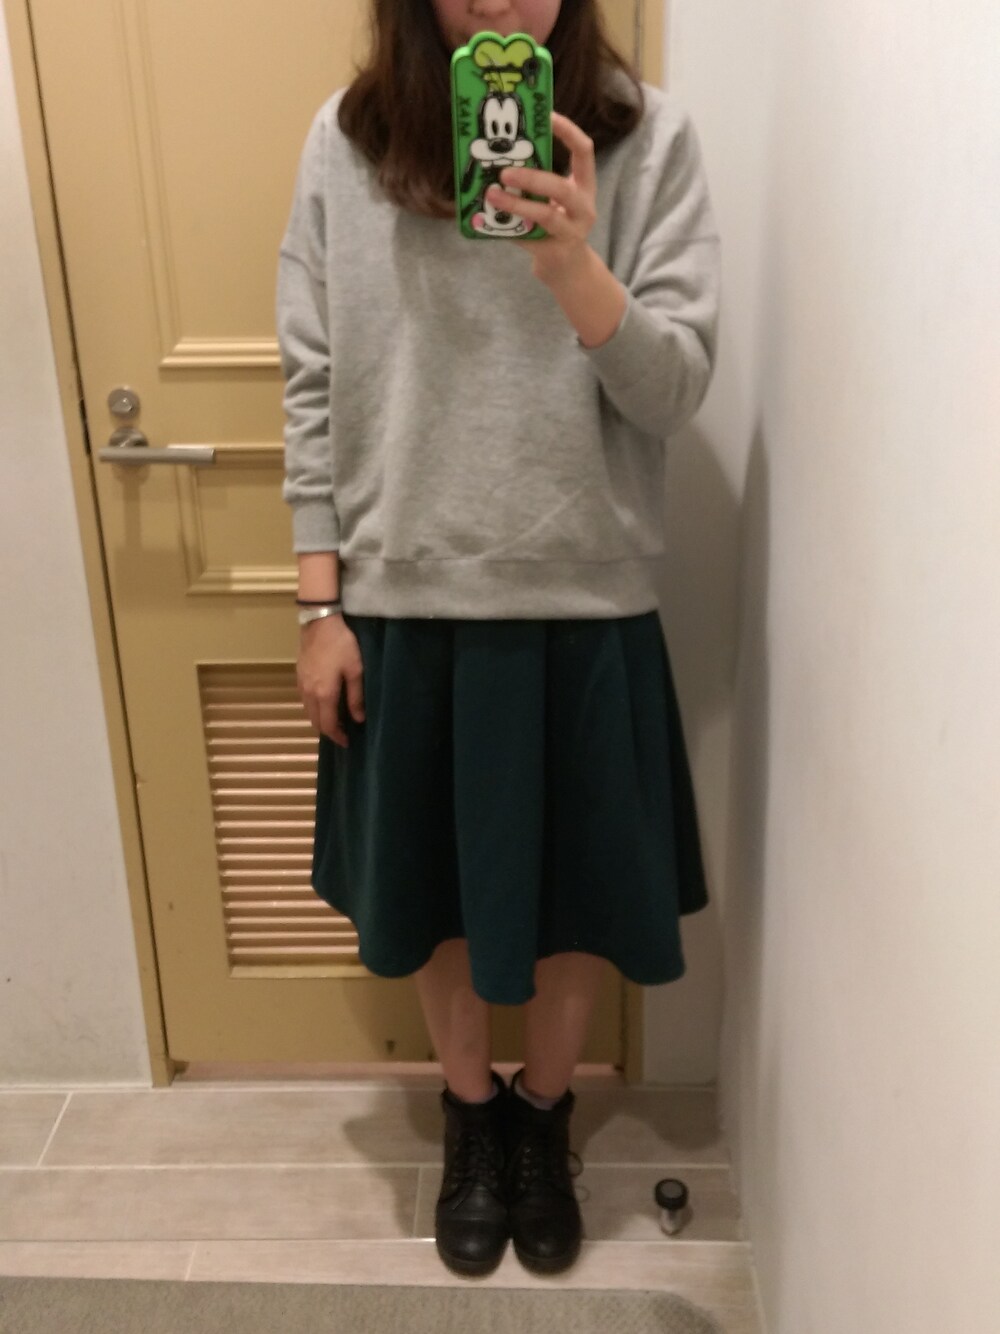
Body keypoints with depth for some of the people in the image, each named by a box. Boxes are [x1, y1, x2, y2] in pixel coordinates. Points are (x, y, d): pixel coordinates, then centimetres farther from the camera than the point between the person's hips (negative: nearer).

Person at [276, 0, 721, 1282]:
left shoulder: (647, 134, -6)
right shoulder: (347, 137, -2)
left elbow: (674, 392, -10)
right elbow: (313, 385, 0)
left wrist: (570, 261, -29)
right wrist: (321, 605, -2)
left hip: (584, 606, 0)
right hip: (406, 602, 1)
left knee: (575, 892, 15)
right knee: (435, 887, 17)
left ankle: (544, 1112, 43)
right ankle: (471, 1112, 44)